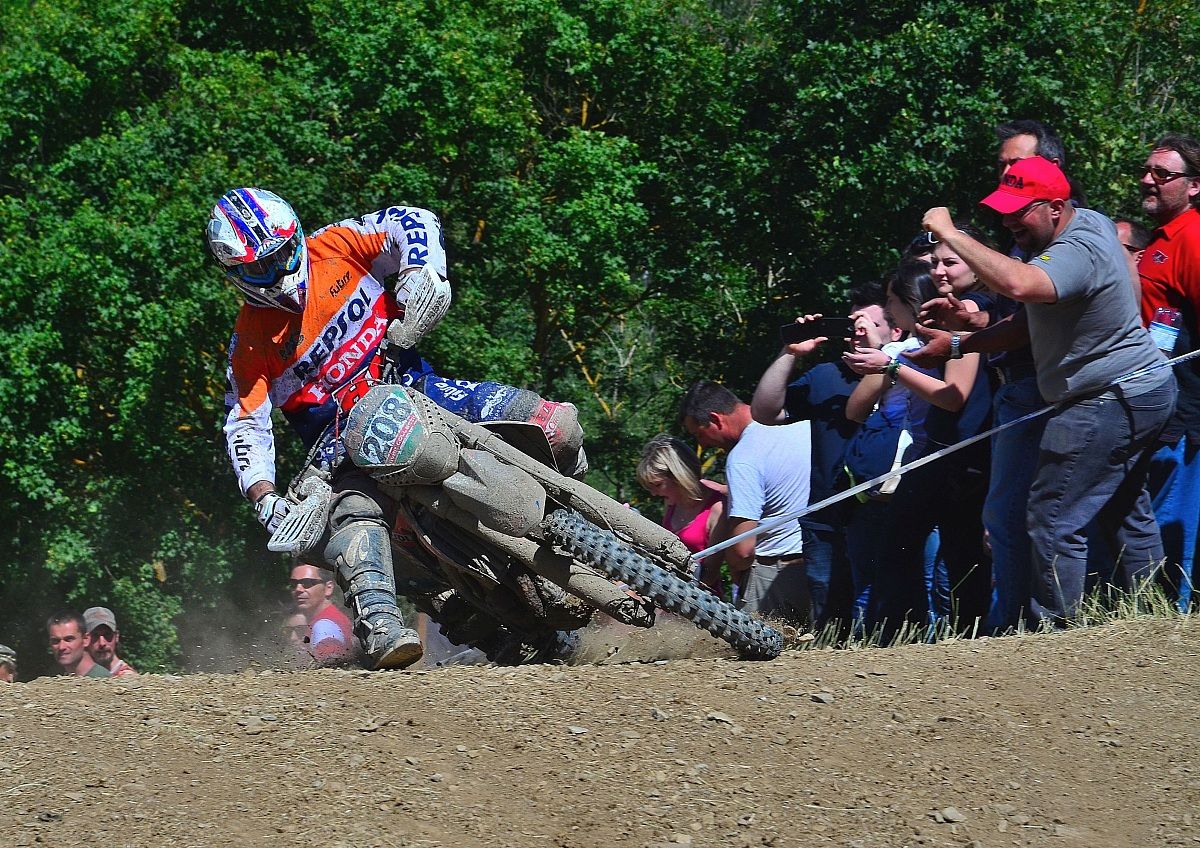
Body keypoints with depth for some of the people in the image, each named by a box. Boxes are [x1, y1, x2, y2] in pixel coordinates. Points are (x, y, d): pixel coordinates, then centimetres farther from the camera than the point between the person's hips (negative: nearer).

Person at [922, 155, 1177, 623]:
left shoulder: (1077, 252, -27)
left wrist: (952, 235, -38)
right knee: (1126, 514, 20)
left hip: (1109, 405, -11)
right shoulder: (1092, 222, 5)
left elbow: (1018, 283, -47)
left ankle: (1055, 628, -7)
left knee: (1055, 518, -10)